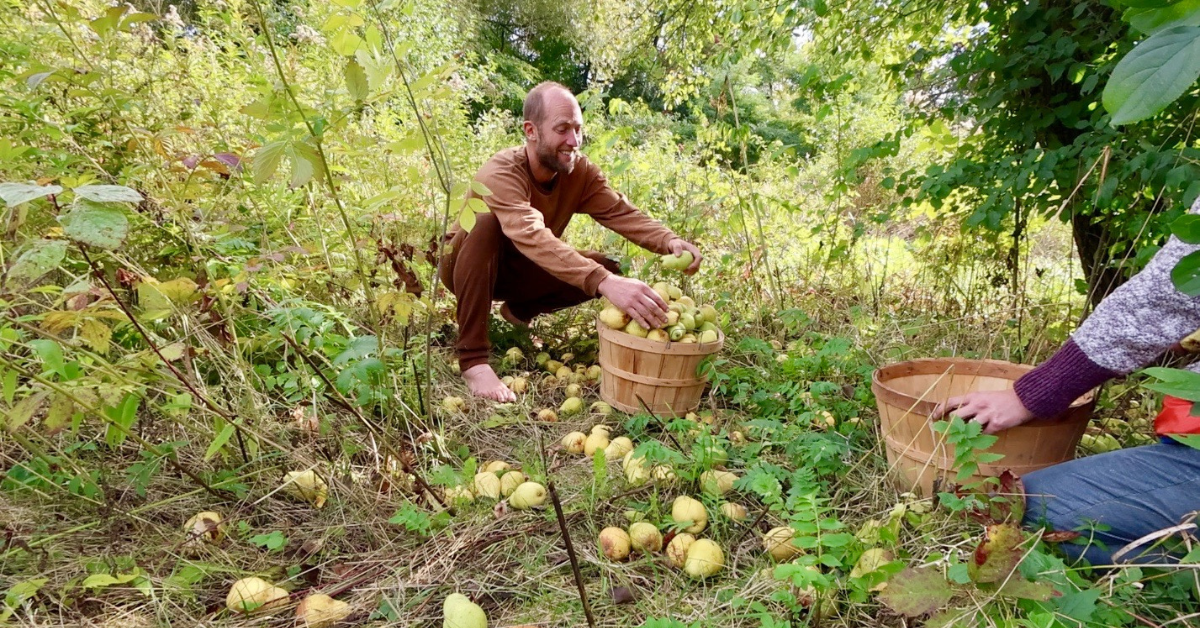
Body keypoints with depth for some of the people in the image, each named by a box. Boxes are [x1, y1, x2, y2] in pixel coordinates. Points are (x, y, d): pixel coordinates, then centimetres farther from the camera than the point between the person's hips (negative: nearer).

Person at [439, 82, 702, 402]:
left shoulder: (580, 171, -12)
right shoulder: (501, 173, -32)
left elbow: (622, 213, -21)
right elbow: (532, 237, -49)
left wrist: (670, 242, -42)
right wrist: (604, 283, -61)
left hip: (517, 270, 5)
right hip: (467, 267, -5)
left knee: (606, 269, -16)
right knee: (486, 222, -38)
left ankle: (519, 309, 7)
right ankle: (473, 357, -33)